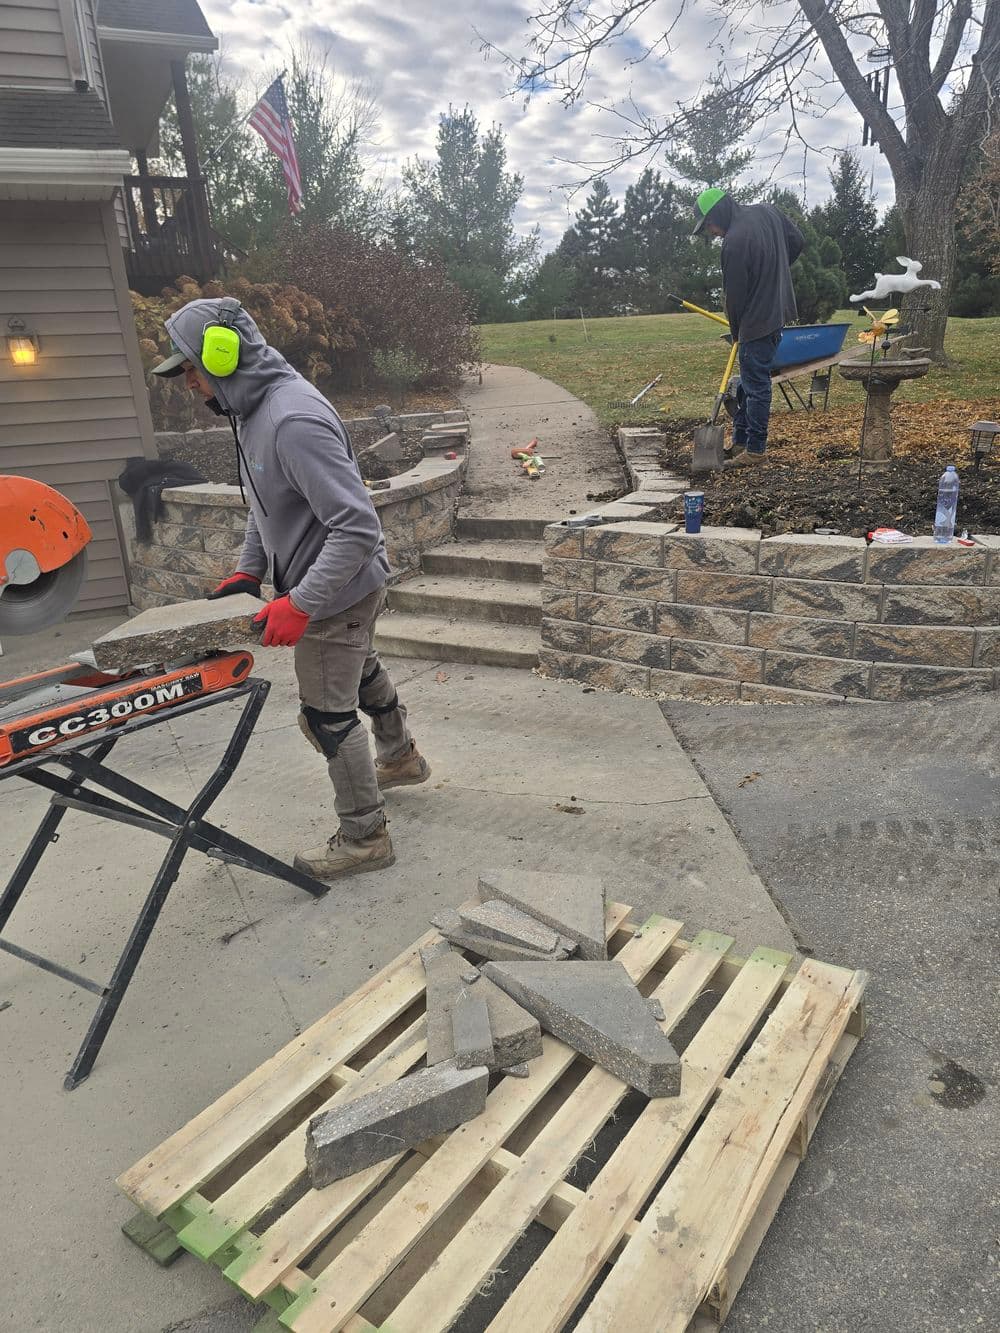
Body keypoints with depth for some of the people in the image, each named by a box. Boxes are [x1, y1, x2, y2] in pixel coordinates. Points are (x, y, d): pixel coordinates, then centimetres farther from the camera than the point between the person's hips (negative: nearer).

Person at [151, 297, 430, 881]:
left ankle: (364, 838, 19)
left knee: (329, 715, 2)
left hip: (337, 591, -10)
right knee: (362, 673, 28)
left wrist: (300, 604, -31)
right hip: (355, 587, 10)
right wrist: (250, 569, 8)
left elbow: (358, 526, -33)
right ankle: (402, 757, 54)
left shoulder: (294, 420, -30)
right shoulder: (255, 409, 3)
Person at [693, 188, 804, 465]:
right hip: (779, 312, 10)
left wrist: (737, 332, 3)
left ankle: (755, 450, 4)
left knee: (755, 385, -3)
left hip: (758, 320, -9)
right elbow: (796, 241, 18)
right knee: (749, 380, 16)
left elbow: (735, 294, -12)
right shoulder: (768, 211, 6)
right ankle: (740, 439, 24)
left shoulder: (734, 242, -21)